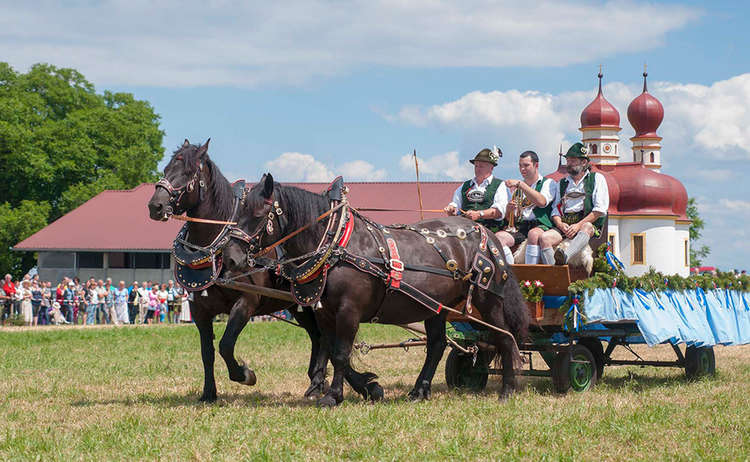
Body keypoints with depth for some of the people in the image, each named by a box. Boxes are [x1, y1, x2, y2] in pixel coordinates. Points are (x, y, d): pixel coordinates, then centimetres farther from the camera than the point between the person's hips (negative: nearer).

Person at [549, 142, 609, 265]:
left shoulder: (596, 179, 11)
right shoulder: (563, 183, 24)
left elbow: (600, 210, 0)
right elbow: (555, 210, 17)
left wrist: (579, 225, -12)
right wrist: (561, 225, -7)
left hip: (589, 224, -4)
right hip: (565, 225, 4)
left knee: (586, 227, -39)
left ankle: (565, 257, -65)